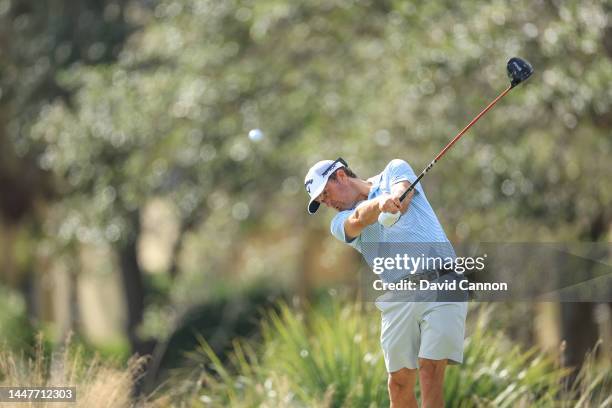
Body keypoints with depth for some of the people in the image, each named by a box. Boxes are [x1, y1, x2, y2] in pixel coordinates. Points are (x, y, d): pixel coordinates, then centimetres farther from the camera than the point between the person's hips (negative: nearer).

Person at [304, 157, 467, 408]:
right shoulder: (341, 223, 14)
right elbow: (360, 219, -10)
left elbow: (401, 201, -9)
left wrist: (393, 200, -33)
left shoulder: (394, 171, 14)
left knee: (430, 372, -15)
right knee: (399, 385, 1)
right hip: (397, 300, 4)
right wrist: (379, 203, -34)